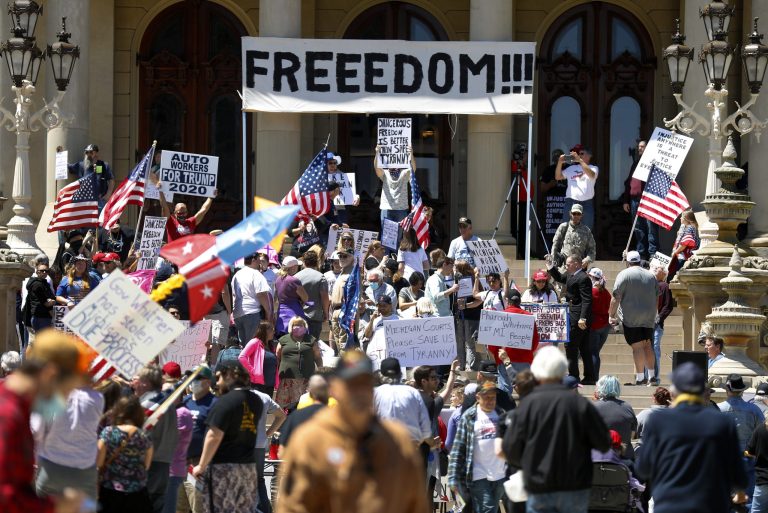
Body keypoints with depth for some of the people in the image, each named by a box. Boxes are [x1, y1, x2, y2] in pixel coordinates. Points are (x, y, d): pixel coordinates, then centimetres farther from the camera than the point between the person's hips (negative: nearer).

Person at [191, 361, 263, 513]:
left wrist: (201, 466, -10)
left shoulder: (226, 401, -13)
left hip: (223, 466, -7)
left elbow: (214, 436, -17)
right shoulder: (256, 401, 10)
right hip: (249, 467, 7)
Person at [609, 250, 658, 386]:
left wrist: (611, 315, -4)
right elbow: (657, 298, 20)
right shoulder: (651, 276, 13)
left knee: (637, 346, -7)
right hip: (649, 318, 5)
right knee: (647, 345, 14)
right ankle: (652, 376, 15)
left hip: (632, 317, -5)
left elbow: (616, 297, -10)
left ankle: (640, 377, -9)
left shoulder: (624, 275, -5)